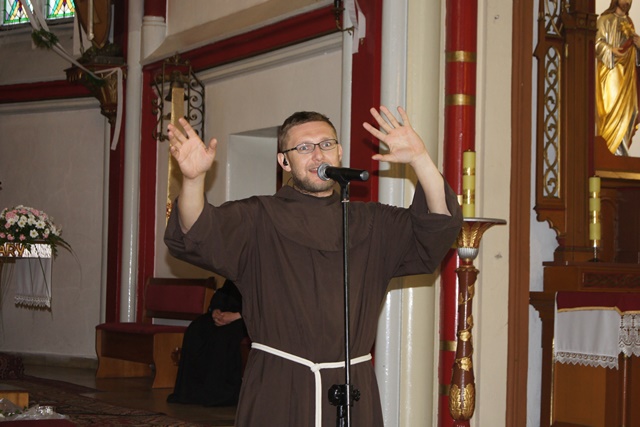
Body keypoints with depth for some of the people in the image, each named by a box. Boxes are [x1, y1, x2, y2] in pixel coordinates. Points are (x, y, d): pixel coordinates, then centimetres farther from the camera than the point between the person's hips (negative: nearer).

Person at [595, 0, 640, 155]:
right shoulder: (606, 19, -2)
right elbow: (598, 42, -11)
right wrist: (612, 50, -27)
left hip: (627, 73, 7)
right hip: (611, 71, -7)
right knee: (613, 106, -13)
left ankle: (620, 149, 6)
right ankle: (608, 147, -10)